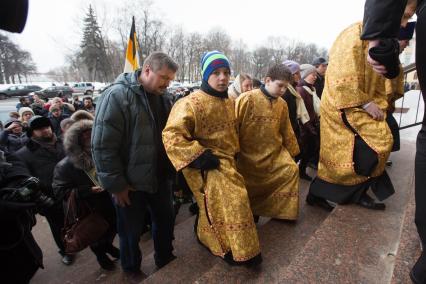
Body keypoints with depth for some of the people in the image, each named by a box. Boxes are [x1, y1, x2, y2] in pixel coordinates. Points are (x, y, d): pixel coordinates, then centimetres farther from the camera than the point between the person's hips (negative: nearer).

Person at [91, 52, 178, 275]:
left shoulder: (163, 98, 4)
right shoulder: (117, 96, -17)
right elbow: (102, 146, -19)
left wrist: (171, 171, 7)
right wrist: (115, 184, -15)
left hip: (160, 177, 6)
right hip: (130, 182, -6)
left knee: (166, 220, 20)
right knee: (131, 231, 14)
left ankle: (166, 261, 46)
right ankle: (132, 272, 41)